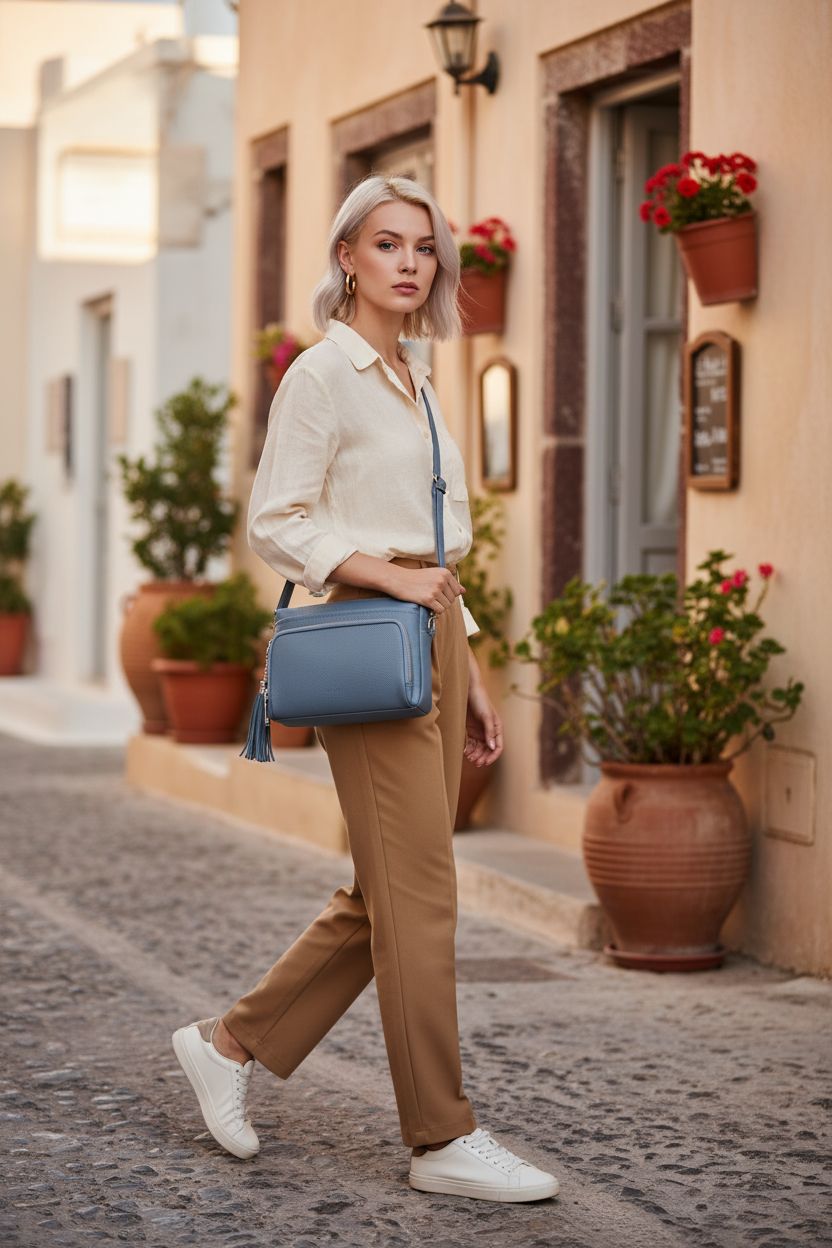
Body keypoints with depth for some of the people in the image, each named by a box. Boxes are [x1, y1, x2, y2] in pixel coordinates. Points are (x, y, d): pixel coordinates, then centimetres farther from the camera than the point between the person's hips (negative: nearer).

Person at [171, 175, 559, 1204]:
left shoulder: (413, 379, 18)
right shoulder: (322, 373, -6)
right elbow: (275, 522, -11)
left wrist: (470, 675, 18)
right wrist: (385, 572, -19)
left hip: (431, 636, 9)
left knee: (389, 895, 9)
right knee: (419, 895, -7)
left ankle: (232, 1043, 22)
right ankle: (442, 1139, -1)